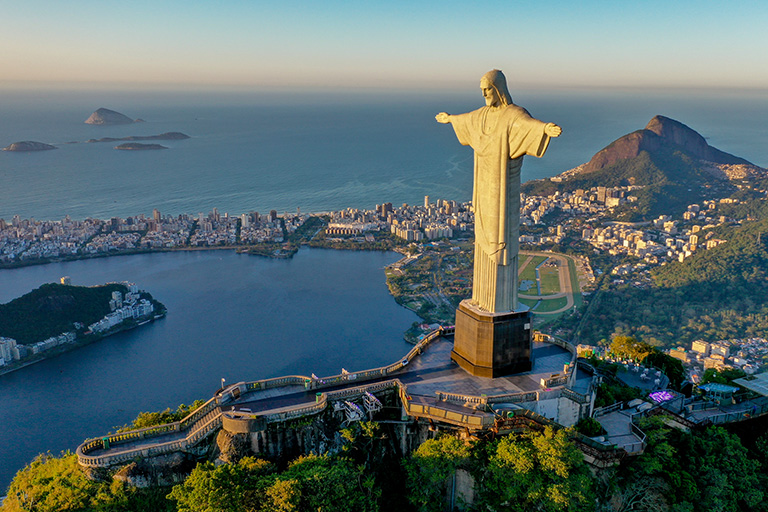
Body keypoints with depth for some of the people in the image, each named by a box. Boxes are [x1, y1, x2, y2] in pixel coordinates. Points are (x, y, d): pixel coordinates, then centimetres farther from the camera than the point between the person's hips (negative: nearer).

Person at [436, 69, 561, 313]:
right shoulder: (484, 114, 11)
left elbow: (529, 123, -40)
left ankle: (503, 302, 8)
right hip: (486, 186, 8)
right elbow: (466, 118, 34)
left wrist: (546, 128, -63)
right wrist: (449, 118, 53)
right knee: (485, 237, 13)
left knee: (501, 239, -3)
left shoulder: (515, 115, -16)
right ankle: (486, 294, 26)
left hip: (503, 188, -8)